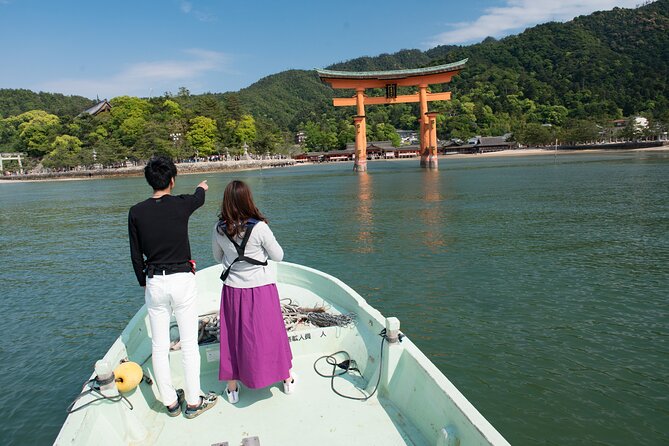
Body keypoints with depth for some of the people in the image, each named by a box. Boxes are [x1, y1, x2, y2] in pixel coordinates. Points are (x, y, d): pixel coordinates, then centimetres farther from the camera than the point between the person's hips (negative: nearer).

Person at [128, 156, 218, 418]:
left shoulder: (136, 212, -2)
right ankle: (193, 402, 16)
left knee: (159, 345, 12)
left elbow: (136, 255, 4)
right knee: (189, 343, 6)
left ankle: (170, 402, 24)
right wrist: (202, 188, 43)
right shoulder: (180, 205, -6)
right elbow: (199, 199, 19)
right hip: (182, 280, -2)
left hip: (155, 283, 3)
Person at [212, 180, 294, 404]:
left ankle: (232, 388, 27)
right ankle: (287, 379, 31)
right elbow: (278, 256, -8)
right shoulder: (259, 228, -20)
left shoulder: (219, 229, -9)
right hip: (261, 288, -2)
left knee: (233, 335, 16)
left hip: (233, 290, 3)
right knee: (271, 332, 13)